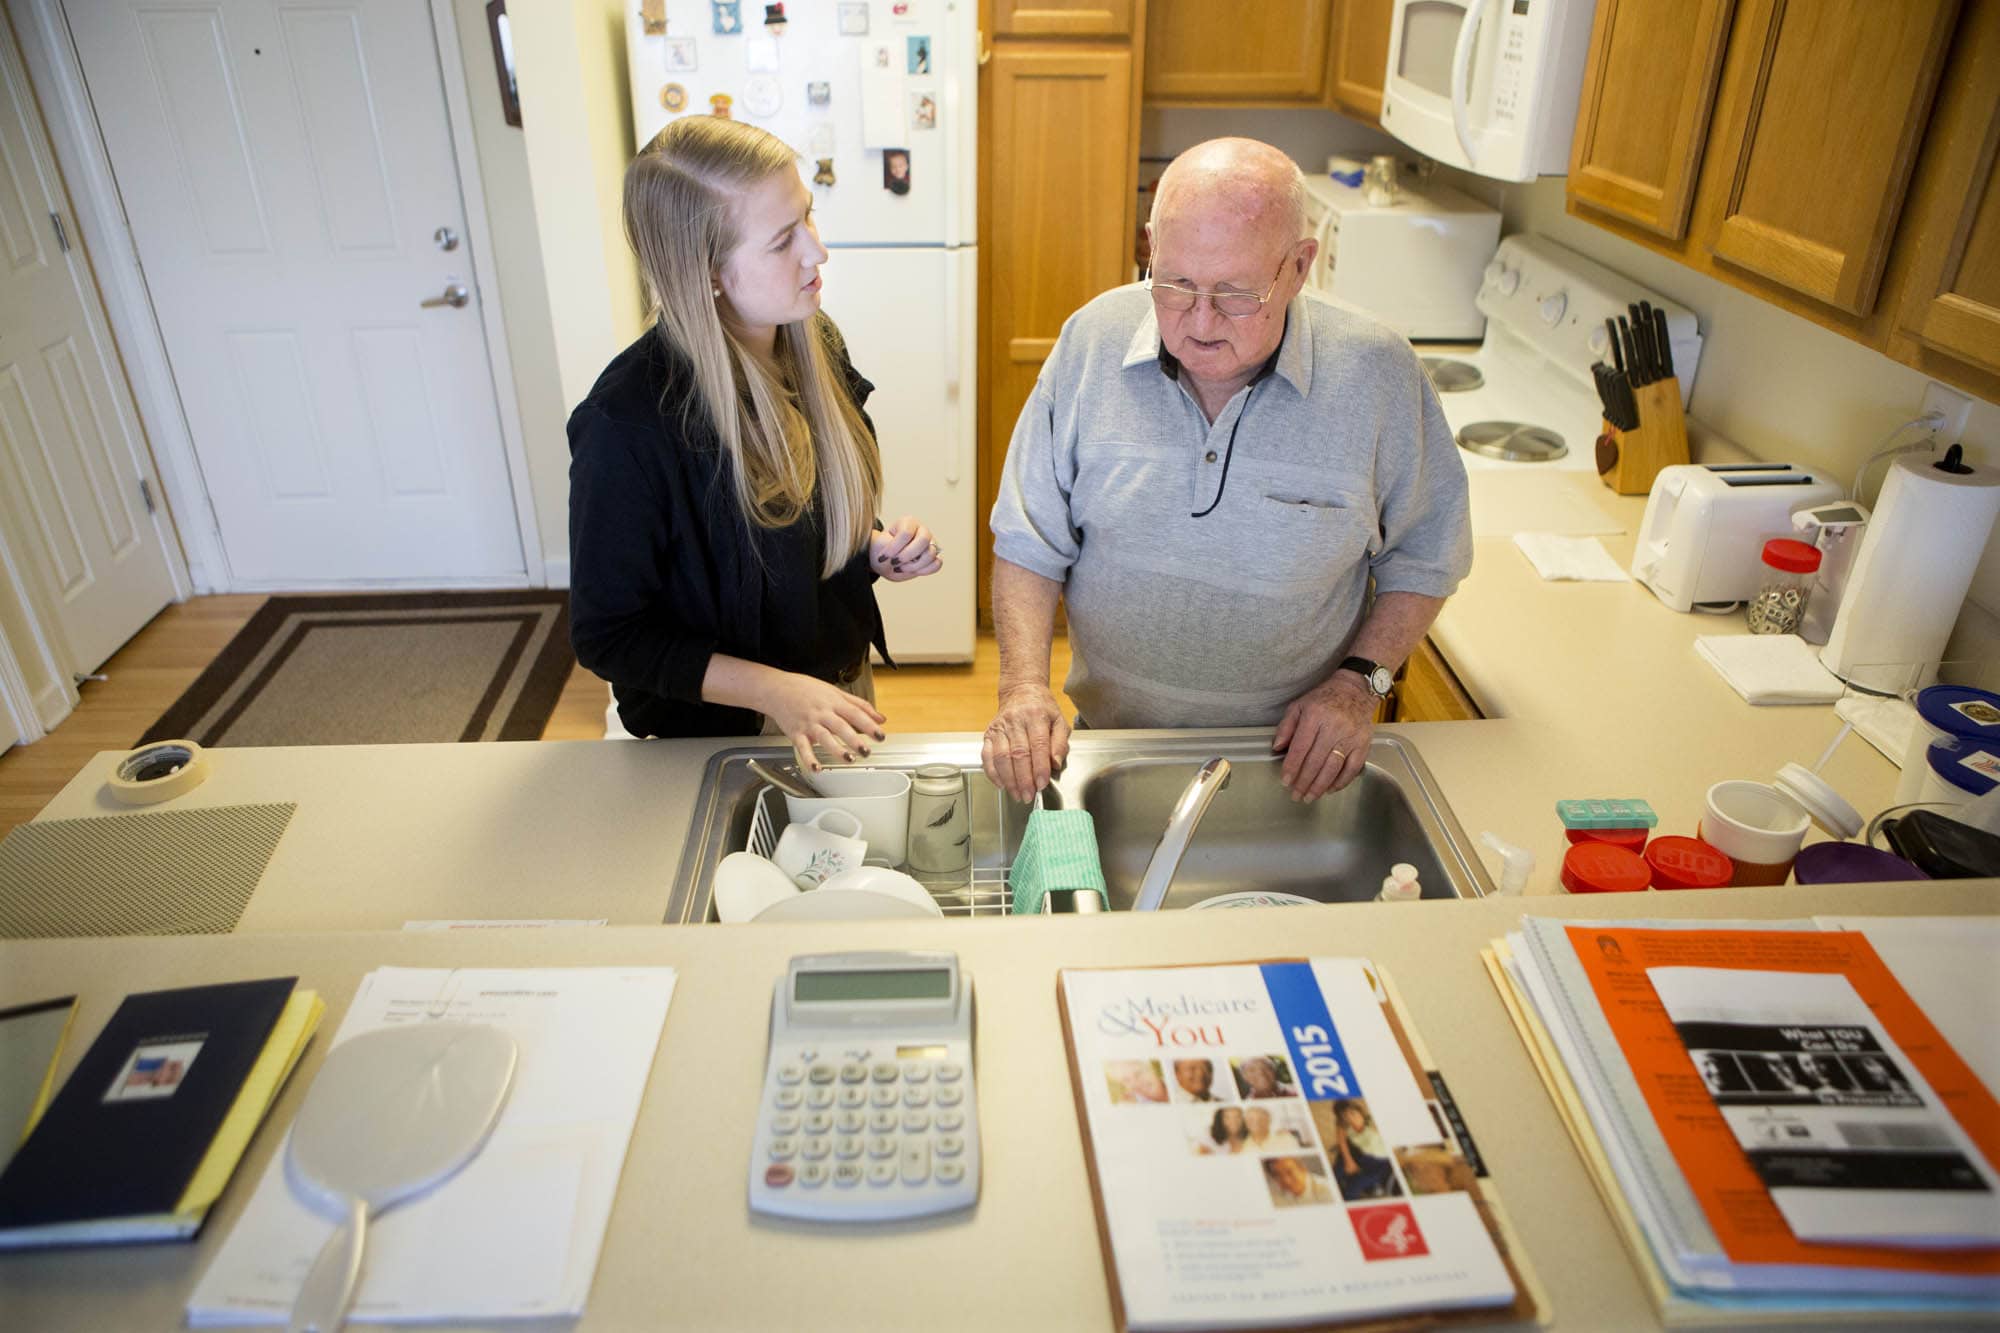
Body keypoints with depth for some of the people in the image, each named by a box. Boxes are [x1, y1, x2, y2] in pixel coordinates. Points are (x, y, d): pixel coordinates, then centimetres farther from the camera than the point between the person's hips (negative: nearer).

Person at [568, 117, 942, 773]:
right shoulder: (627, 422, -28)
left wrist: (879, 550, -12)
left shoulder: (815, 344, -8)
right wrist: (775, 691, -27)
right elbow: (606, 637, -20)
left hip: (846, 686, 6)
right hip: (724, 733, -6)